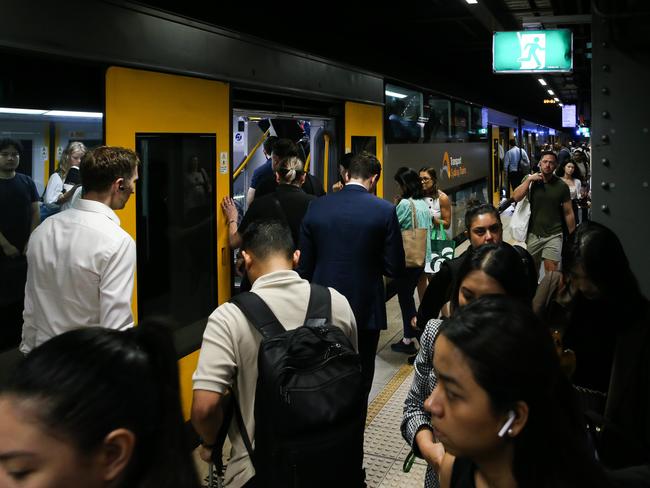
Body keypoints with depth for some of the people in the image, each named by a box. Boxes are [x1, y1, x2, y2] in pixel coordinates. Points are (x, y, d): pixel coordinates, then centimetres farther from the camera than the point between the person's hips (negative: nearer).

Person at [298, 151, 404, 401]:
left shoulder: (316, 207, -3)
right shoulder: (384, 211, -10)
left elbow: (304, 265, 0)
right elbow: (394, 267, -8)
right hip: (366, 309, -2)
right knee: (359, 379, 12)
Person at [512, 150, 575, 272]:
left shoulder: (561, 186, -3)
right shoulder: (530, 181, 2)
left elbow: (568, 213, 0)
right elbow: (516, 197, -13)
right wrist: (529, 179, -17)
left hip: (553, 236, -2)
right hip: (533, 234, 2)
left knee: (551, 271, -10)